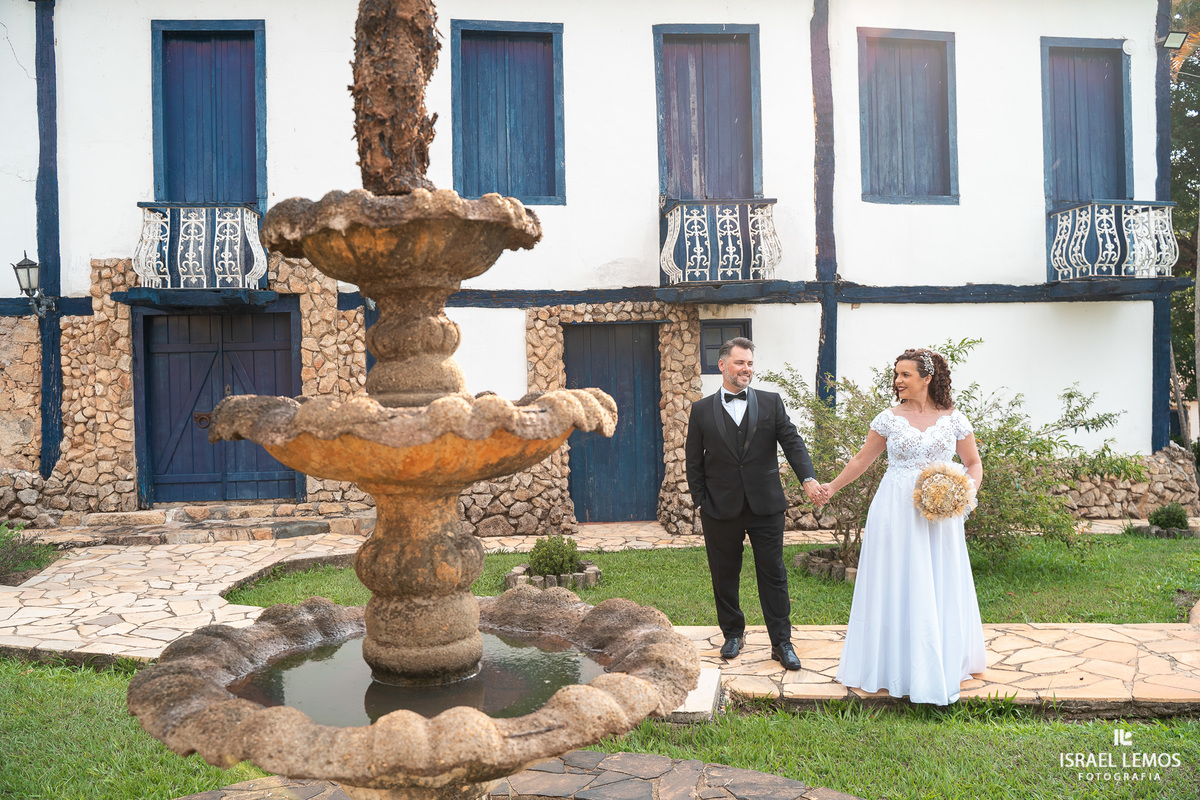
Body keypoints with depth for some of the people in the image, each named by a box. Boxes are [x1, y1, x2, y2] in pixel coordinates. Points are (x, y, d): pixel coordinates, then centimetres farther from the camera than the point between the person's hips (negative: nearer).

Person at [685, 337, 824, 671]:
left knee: (773, 575, 5)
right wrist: (700, 502, -1)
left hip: (766, 506, 0)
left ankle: (781, 642, 16)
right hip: (721, 509, 0)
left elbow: (792, 442, -3)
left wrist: (807, 476, -20)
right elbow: (694, 461, 5)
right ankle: (733, 634, 31)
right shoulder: (702, 410, 3)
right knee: (725, 577, 12)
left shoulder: (771, 403, 4)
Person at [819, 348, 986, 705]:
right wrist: (833, 487, 14)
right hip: (896, 512, 0)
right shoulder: (889, 419, 1)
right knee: (896, 588, 3)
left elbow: (974, 464, 10)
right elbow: (862, 460, 12)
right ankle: (900, 665, 16)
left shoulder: (954, 420, 1)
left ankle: (944, 666, 24)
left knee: (941, 590, 7)